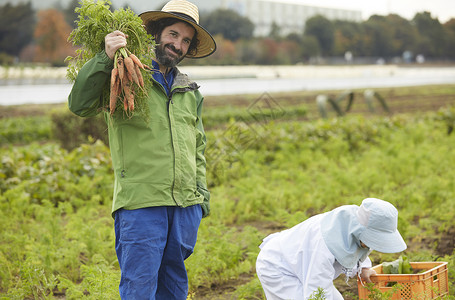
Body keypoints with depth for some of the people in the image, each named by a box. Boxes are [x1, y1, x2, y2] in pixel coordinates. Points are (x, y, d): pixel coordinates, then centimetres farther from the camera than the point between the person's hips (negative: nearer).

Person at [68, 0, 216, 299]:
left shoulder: (189, 91, 19)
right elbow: (80, 104, -15)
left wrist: (201, 190, 17)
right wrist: (105, 58, -24)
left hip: (186, 206, 6)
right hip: (140, 202, -6)